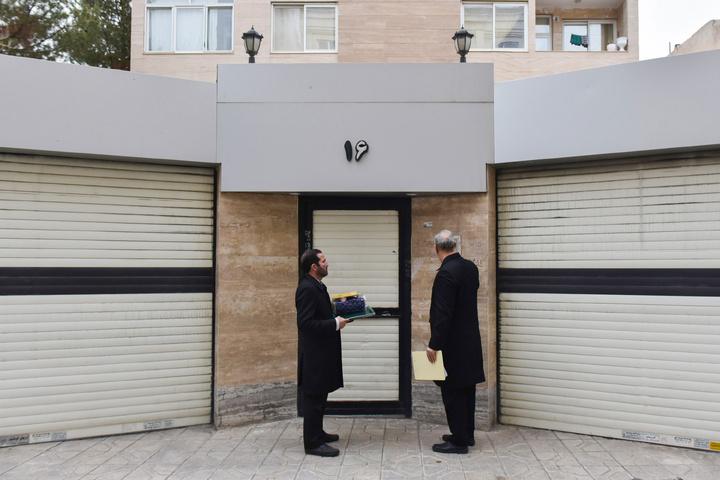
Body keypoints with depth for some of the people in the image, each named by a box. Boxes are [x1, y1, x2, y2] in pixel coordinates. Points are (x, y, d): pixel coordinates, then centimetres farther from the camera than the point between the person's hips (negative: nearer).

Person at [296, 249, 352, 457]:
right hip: (314, 353, -11)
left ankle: (317, 433, 33)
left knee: (319, 396, 20)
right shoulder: (307, 289, -19)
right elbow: (306, 323, -25)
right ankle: (313, 443, 6)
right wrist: (335, 324, -21)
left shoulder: (317, 287, 13)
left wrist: (337, 317, 8)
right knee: (314, 398, -2)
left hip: (322, 353, 11)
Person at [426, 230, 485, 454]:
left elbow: (442, 313, -24)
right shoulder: (470, 267, 4)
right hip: (470, 341, 9)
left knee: (452, 392, 1)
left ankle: (459, 440, 9)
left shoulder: (446, 273, -21)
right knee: (466, 389, 17)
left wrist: (434, 345, -20)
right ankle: (467, 434, 29)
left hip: (453, 343, -9)